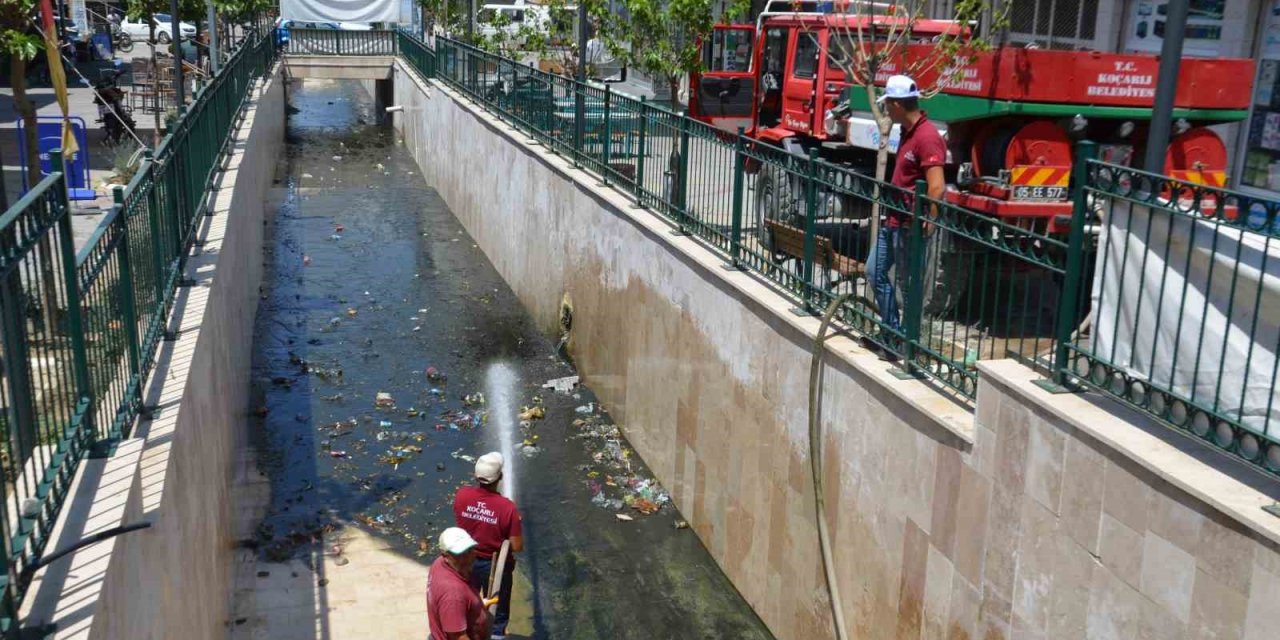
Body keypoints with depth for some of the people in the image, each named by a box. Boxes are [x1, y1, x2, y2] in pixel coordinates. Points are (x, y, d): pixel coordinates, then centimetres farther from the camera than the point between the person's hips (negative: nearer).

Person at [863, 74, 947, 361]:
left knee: (908, 284, 1)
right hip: (893, 219, 10)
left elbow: (937, 187, -28)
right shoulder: (908, 131, 10)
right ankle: (891, 332, 26)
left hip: (910, 225, -10)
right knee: (875, 271, 16)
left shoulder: (926, 137, -21)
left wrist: (925, 225, -24)